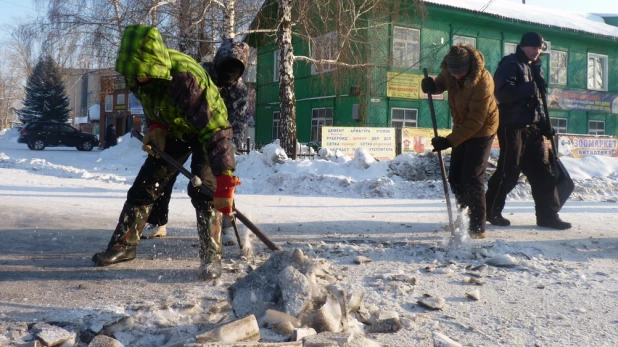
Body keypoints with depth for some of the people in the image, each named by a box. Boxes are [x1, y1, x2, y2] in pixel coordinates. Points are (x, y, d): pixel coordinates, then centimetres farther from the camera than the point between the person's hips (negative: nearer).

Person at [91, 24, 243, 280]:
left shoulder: (185, 77, -40)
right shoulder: (135, 73, -18)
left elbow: (213, 129, -43)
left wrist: (225, 182, -47)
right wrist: (155, 128, -17)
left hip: (208, 128, -6)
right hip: (173, 130, 7)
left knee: (202, 190, -22)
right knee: (145, 184, 6)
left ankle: (211, 257, -11)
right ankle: (124, 244, 19)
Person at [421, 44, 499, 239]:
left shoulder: (482, 81, -30)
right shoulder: (450, 71, -12)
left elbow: (476, 121, -29)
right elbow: (442, 83, 10)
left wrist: (449, 141, -33)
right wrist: (432, 85, -16)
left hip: (481, 131, -7)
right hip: (462, 128, 7)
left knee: (472, 179, -11)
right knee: (455, 177, 9)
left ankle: (477, 228, -2)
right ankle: (465, 216, 27)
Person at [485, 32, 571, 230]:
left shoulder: (533, 68, 20)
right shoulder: (510, 65, -6)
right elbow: (503, 93, -20)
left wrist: (544, 123, 15)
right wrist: (529, 88, -24)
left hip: (532, 128, 9)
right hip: (512, 126, -8)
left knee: (542, 171, 6)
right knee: (508, 172, -5)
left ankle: (547, 215, 12)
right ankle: (490, 211, 8)